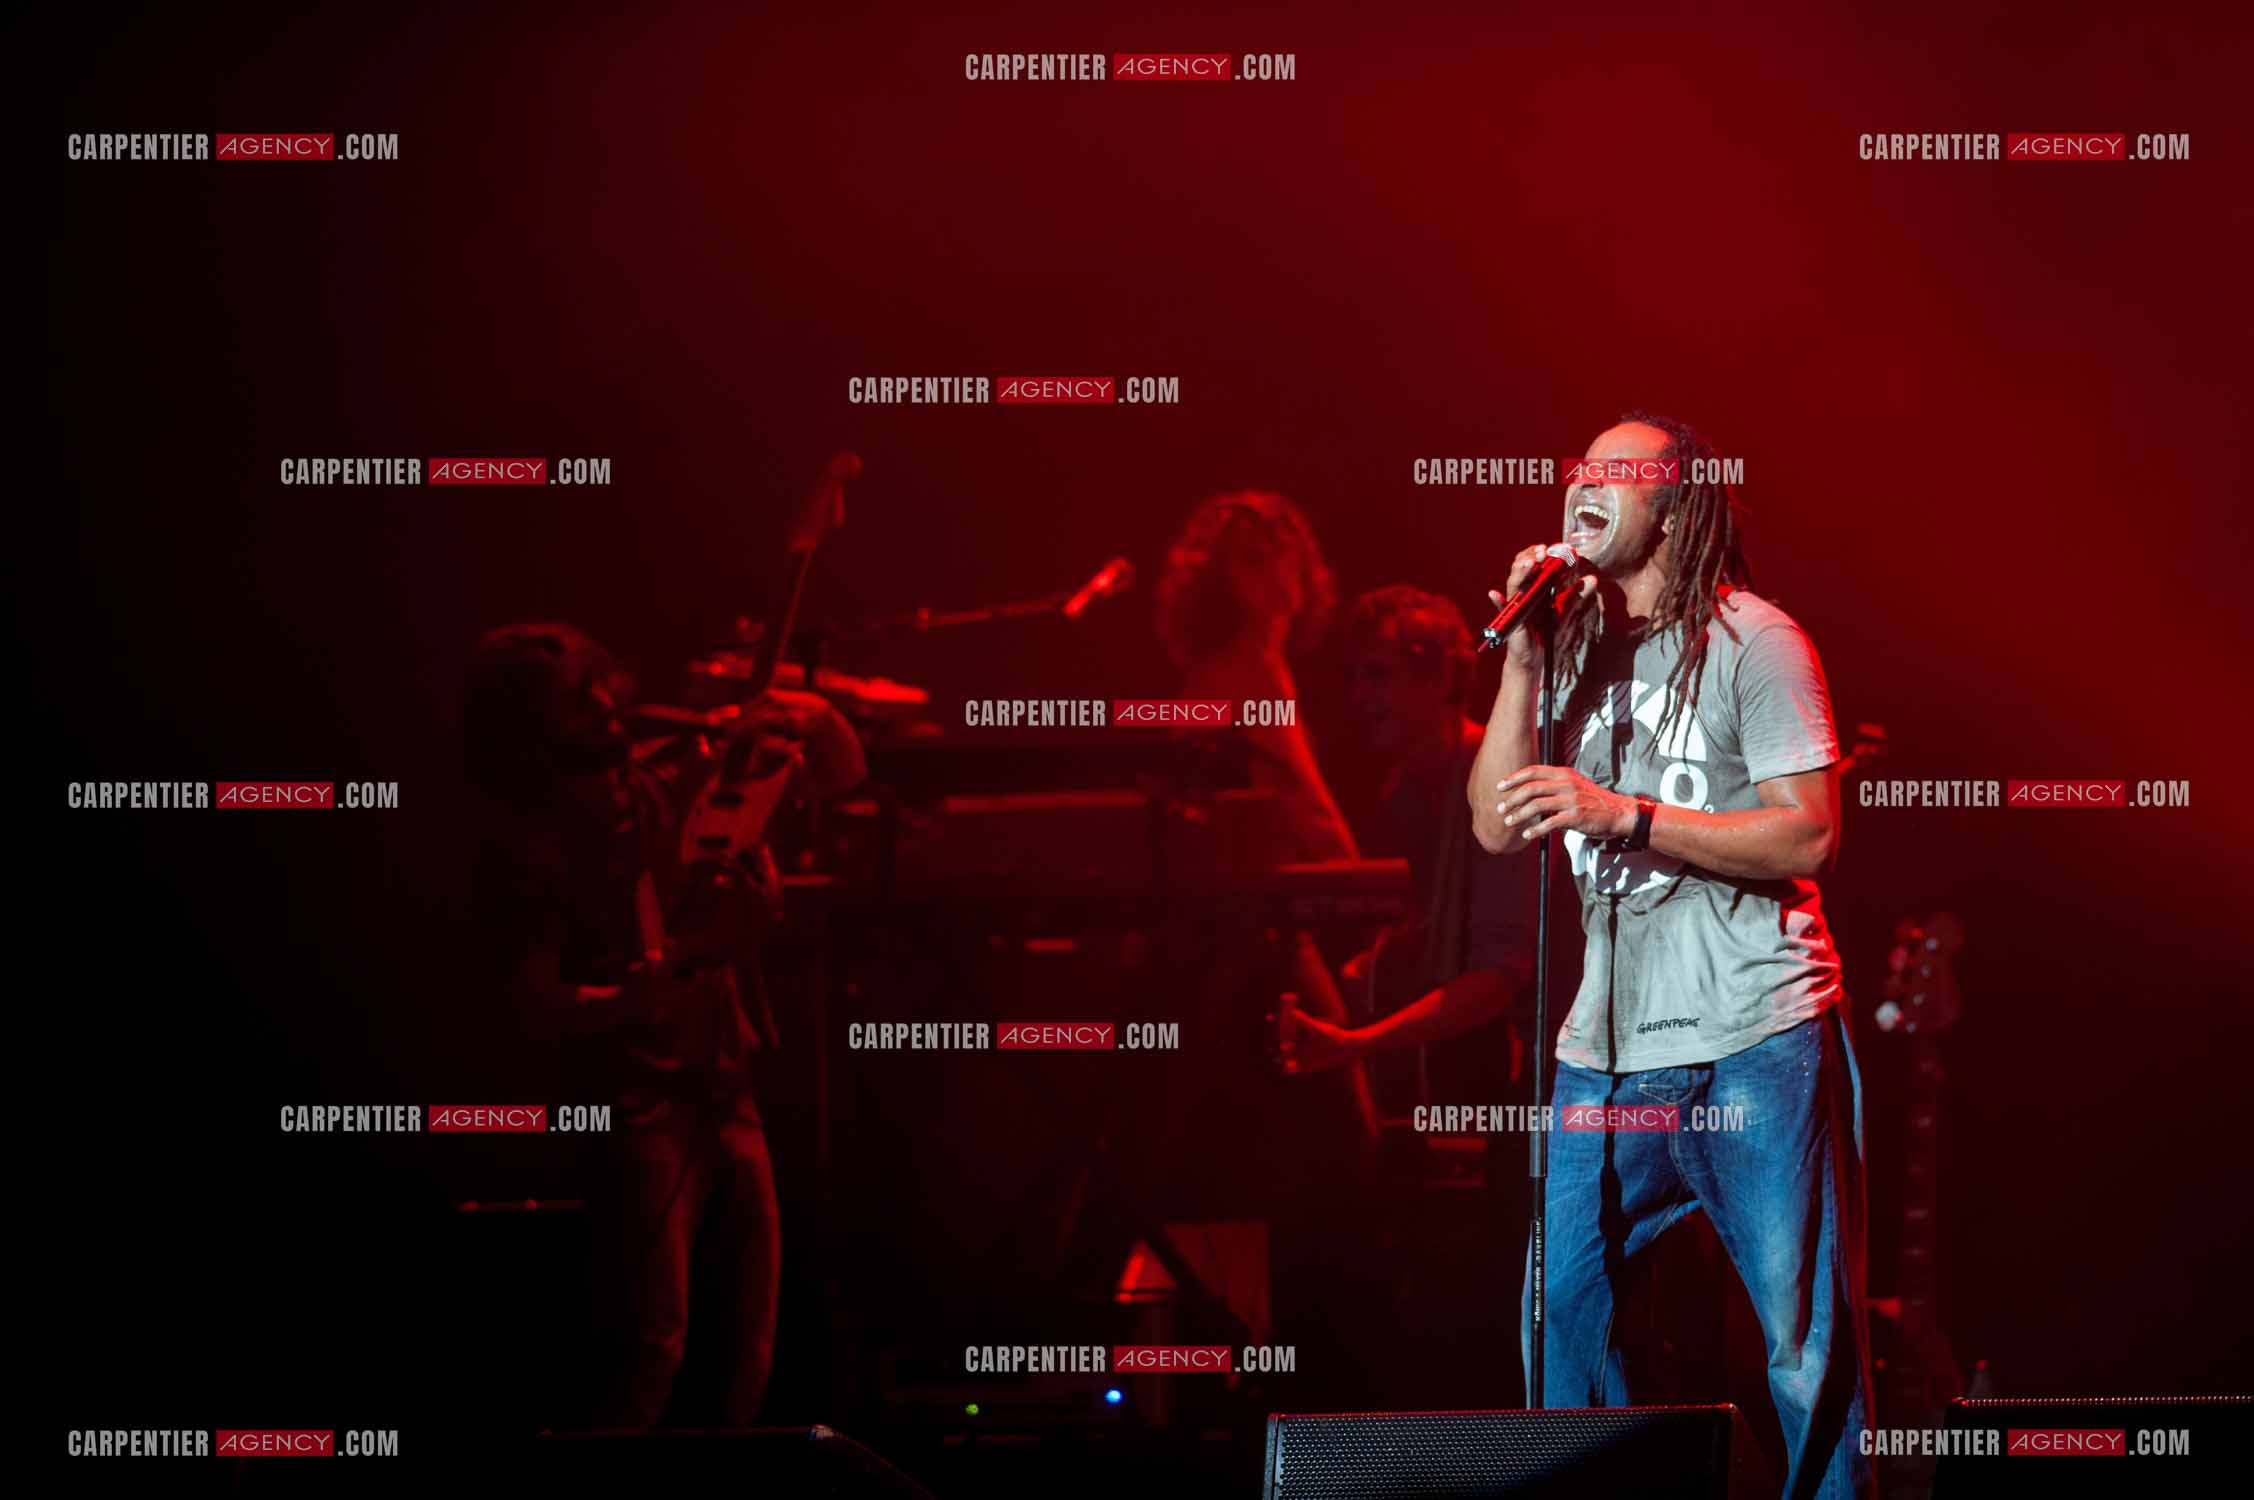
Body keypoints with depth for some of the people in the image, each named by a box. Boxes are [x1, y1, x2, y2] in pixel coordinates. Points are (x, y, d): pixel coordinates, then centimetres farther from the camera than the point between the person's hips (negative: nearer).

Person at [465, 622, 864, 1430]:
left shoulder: (671, 779, 6)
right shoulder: (523, 851, -7)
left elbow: (840, 775, 13)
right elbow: (545, 1007, -15)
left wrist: (817, 720, -10)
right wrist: (673, 964, -28)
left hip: (726, 1091, 6)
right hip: (638, 1109, -6)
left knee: (751, 1355, 8)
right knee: (654, 1348, -16)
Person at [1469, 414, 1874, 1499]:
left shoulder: (1751, 640, -3)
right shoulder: (1574, 649, 13)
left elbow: (1809, 839, -11)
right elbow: (1497, 827, 4)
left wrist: (1624, 813, -19)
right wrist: (1523, 658, -5)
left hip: (1754, 1042, -5)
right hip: (1610, 1046, 5)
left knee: (1806, 1340, -2)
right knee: (1559, 1307, 5)